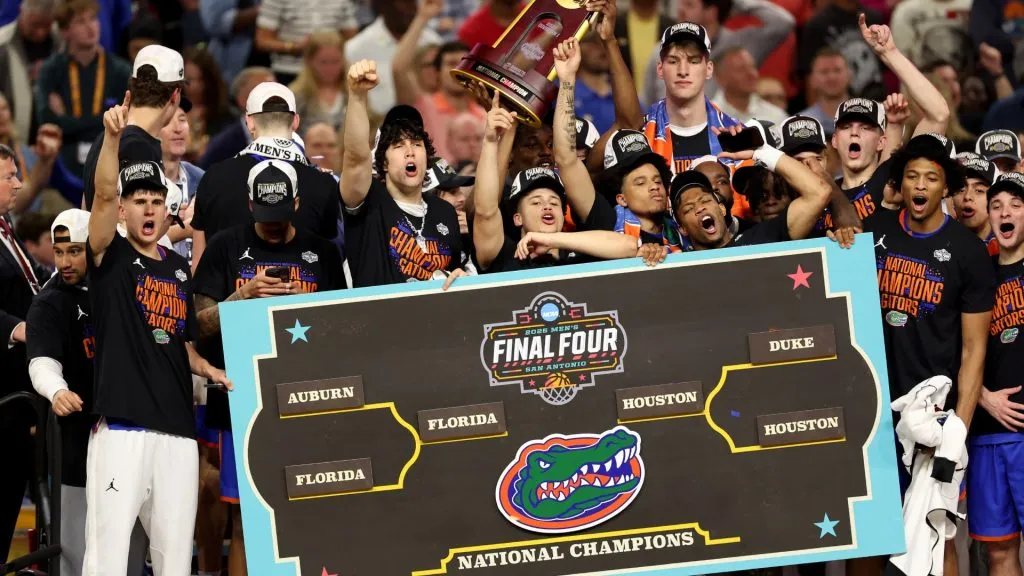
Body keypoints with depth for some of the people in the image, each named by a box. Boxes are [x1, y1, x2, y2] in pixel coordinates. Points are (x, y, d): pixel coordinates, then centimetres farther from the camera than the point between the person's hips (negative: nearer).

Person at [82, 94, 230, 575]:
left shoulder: (180, 269, 19)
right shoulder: (111, 257, 3)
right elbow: (103, 194, -15)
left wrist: (208, 370, 7)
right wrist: (112, 136, -29)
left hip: (178, 430, 5)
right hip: (122, 426, -5)